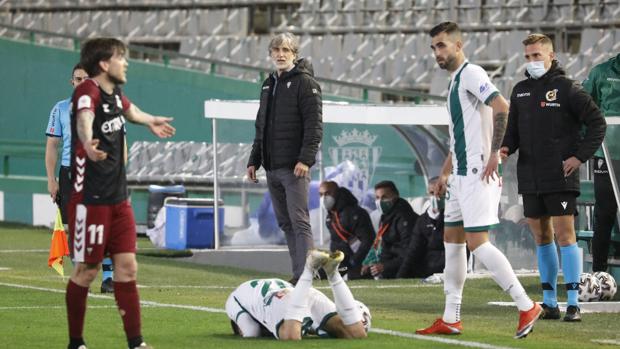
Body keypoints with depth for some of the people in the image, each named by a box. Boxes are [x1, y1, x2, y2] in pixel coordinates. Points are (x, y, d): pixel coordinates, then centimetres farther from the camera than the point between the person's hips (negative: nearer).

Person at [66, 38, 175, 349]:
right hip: (90, 199, -8)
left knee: (127, 267, 4)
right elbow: (84, 119, -42)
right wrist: (88, 144, -64)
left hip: (118, 197, 8)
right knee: (86, 270, 0)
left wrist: (151, 121, 56)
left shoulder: (115, 92, 10)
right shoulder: (88, 91, -17)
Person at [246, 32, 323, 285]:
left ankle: (305, 274, -15)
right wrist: (254, 160, 20)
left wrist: (305, 159, -23)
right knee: (285, 223, 8)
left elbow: (314, 124, -14)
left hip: (294, 168, -8)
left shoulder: (305, 83, -5)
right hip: (272, 167, 8)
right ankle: (299, 273, 11)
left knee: (299, 221, -12)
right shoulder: (269, 85, 19)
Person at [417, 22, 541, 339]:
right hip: (461, 174, 10)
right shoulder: (454, 81, 18)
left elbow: (501, 107, -25)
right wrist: (445, 174, 26)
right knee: (452, 238, 11)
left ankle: (526, 306, -11)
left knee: (477, 242, -13)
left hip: (478, 173, -10)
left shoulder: (471, 74, -11)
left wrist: (494, 153, -24)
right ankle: (451, 319, 16)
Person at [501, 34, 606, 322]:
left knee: (564, 234, -8)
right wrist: (507, 147, -2)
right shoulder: (520, 91, 12)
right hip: (530, 178, 6)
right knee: (541, 236, 9)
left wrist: (580, 156, -12)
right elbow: (514, 128, 19)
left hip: (561, 177, -6)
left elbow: (596, 123, -6)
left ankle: (573, 303, -6)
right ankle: (549, 303, 16)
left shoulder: (567, 88, -5)